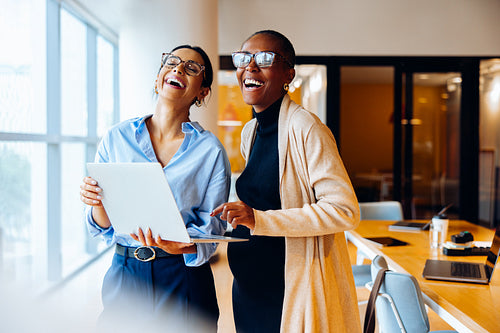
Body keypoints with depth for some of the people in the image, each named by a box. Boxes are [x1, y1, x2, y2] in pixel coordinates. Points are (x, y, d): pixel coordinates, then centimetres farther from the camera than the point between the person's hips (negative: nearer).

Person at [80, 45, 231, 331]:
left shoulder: (210, 150, -4)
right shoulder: (117, 138, 1)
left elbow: (211, 229, -5)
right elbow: (103, 228, 3)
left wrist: (181, 245, -25)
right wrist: (98, 203, -18)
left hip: (184, 278, -1)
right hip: (124, 273, 2)